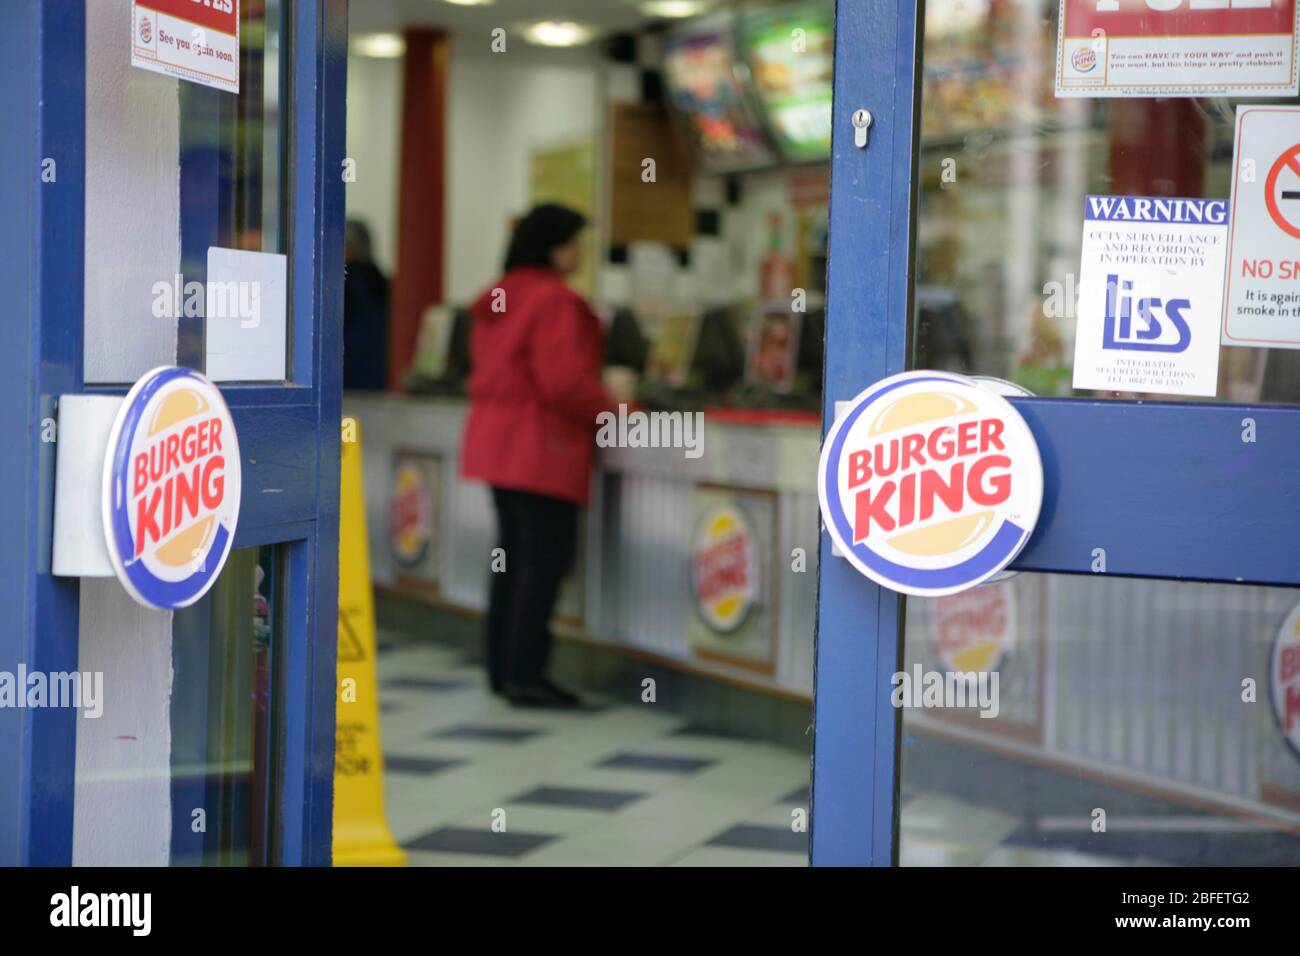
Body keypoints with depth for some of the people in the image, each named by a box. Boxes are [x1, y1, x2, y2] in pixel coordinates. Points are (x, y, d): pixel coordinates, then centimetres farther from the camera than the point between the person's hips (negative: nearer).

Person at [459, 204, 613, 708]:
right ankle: (525, 675, -8)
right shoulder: (553, 299, -15)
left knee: (513, 555, 14)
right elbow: (564, 379, -22)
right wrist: (610, 409, -7)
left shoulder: (497, 298, 16)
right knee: (545, 559, -7)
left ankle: (503, 667, 19)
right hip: (543, 447, -10)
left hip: (493, 436, 10)